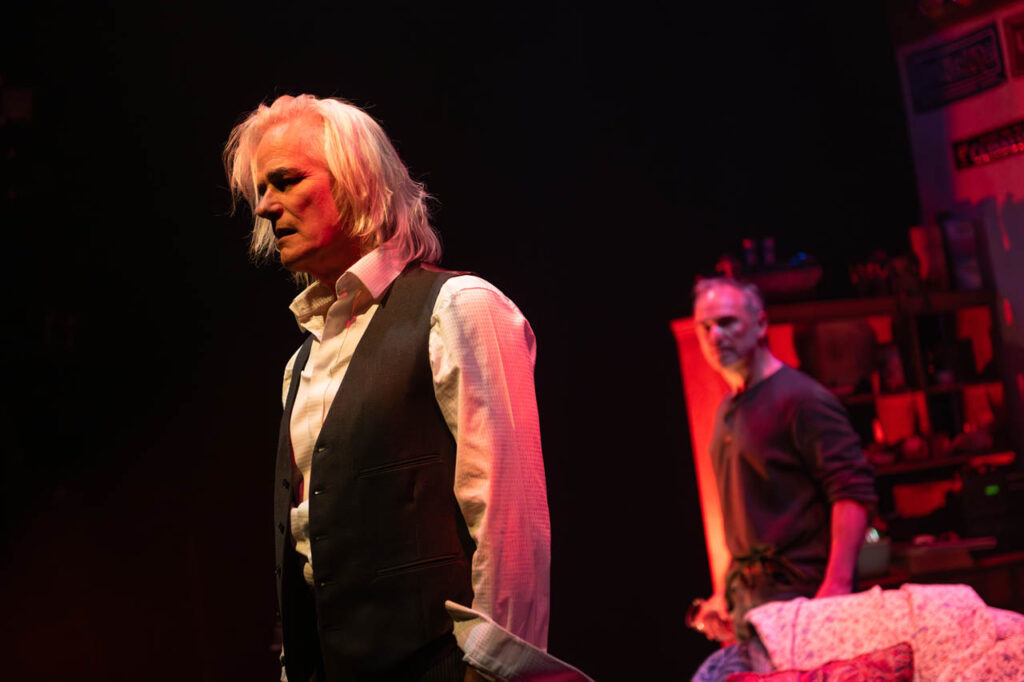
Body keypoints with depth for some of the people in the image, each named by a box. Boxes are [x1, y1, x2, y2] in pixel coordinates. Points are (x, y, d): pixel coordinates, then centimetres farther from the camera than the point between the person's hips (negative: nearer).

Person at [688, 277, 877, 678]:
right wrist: (724, 591, 20)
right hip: (747, 596, 8)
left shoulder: (800, 397, -10)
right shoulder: (727, 411, 17)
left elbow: (853, 492, -17)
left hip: (799, 594, -8)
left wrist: (836, 587, -24)